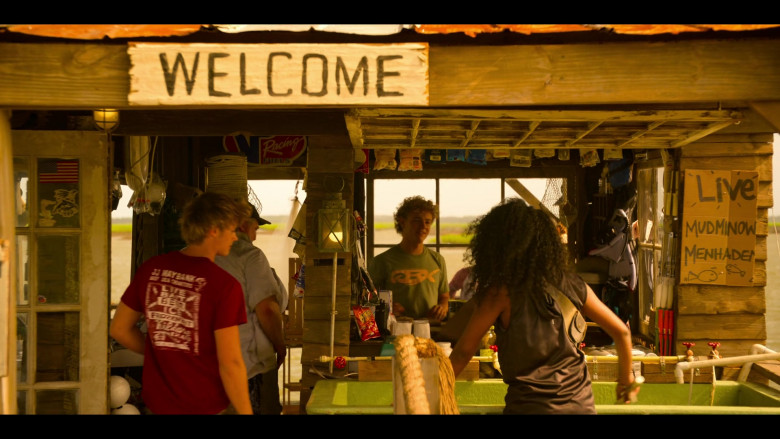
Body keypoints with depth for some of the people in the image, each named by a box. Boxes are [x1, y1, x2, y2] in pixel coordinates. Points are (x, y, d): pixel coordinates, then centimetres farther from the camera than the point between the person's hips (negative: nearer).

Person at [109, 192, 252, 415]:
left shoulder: (151, 269, -2)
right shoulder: (224, 284, -18)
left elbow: (119, 329, 8)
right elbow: (230, 363, -19)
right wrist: (245, 411, -9)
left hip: (159, 403, 5)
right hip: (207, 405, -5)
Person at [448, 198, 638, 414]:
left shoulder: (502, 292, -12)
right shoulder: (571, 285, 1)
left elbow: (463, 352, -9)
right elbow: (621, 332, 6)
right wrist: (626, 378, 22)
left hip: (532, 406, -5)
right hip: (581, 403, 5)